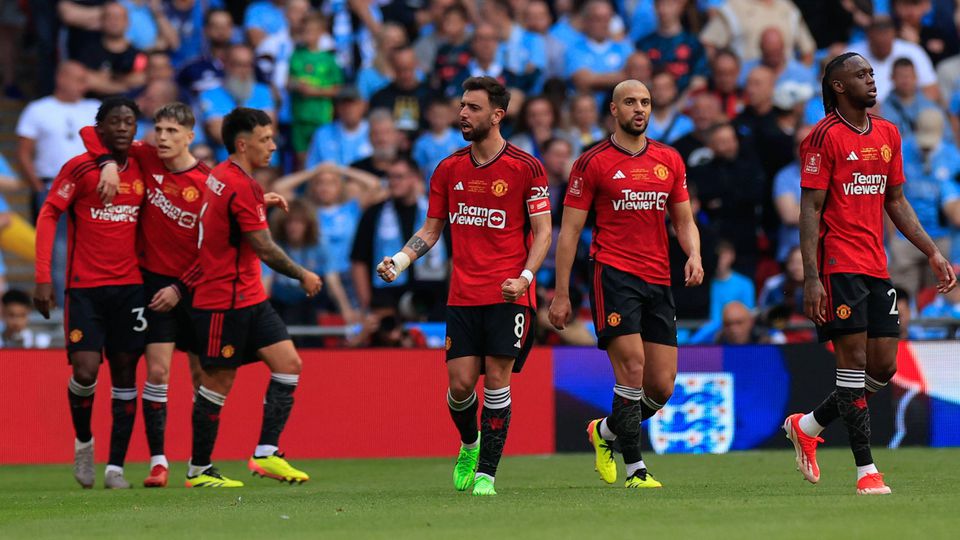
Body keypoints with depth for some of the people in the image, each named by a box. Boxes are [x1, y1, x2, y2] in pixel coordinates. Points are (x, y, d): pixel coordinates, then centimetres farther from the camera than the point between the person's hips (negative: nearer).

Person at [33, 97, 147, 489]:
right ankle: (83, 442, 15)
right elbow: (48, 215, -4)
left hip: (130, 287, 4)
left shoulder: (142, 170, 7)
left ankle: (116, 466, 5)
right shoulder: (80, 168, -4)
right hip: (85, 287, -3)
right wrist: (43, 277, -10)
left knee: (125, 371, 1)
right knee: (85, 372, -12)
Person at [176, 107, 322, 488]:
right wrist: (303, 276, -2)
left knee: (289, 364, 1)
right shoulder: (242, 187, -18)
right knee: (218, 383, -1)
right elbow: (265, 250, -16)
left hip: (249, 296, 9)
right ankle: (198, 470, 8)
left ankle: (266, 454, -1)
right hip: (225, 302, -9)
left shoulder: (220, 175, 11)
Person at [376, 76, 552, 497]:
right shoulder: (449, 169, 9)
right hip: (462, 296, 3)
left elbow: (542, 230, -3)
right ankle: (469, 446, 26)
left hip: (509, 295, -3)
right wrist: (399, 261, -1)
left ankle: (486, 472, -1)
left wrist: (525, 278, -17)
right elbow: (431, 229, 15)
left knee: (496, 381, -7)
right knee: (460, 384, -3)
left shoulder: (525, 168, -4)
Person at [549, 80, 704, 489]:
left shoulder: (669, 161, 13)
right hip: (614, 275, -5)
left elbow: (683, 220, 19)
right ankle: (635, 469, -8)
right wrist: (561, 294, -3)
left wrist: (693, 255, -3)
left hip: (659, 282, 5)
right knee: (632, 369, -16)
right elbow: (569, 231, 1)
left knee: (662, 386, 2)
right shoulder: (593, 163, 0)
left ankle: (605, 431, 28)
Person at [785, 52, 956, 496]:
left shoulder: (887, 134, 14)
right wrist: (811, 278, -17)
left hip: (876, 267, 7)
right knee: (854, 362, -8)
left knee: (884, 367, 5)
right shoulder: (825, 137, -8)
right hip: (839, 264, -7)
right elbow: (810, 210, -10)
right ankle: (866, 471, -7)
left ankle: (807, 426, 24)